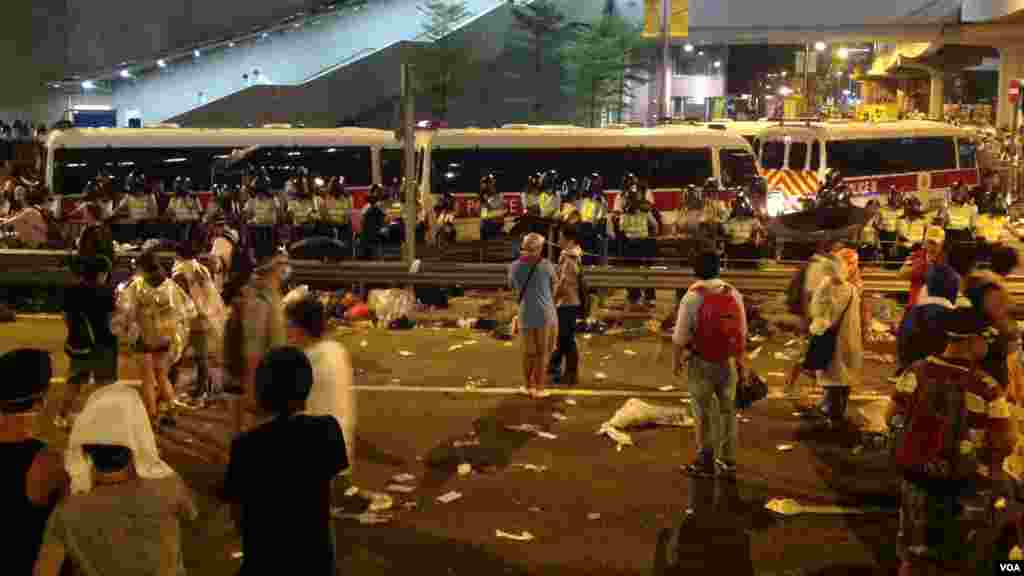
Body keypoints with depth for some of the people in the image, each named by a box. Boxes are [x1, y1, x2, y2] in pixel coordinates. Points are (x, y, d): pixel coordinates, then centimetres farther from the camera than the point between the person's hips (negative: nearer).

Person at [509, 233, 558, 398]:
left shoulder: (514, 266, -1)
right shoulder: (546, 265, -8)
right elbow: (554, 284, 8)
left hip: (525, 315, 3)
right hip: (545, 313, -3)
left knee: (528, 352, 15)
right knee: (542, 352, 9)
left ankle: (529, 386, 23)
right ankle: (539, 387, 12)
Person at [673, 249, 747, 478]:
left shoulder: (692, 297, -15)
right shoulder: (734, 294, -3)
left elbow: (680, 336, -14)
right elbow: (742, 332, 2)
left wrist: (676, 360, 1)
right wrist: (742, 361, 13)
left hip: (701, 363, -3)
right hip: (728, 362, 3)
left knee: (704, 412, 11)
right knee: (728, 410, 16)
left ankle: (706, 461, 19)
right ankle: (728, 463, 23)